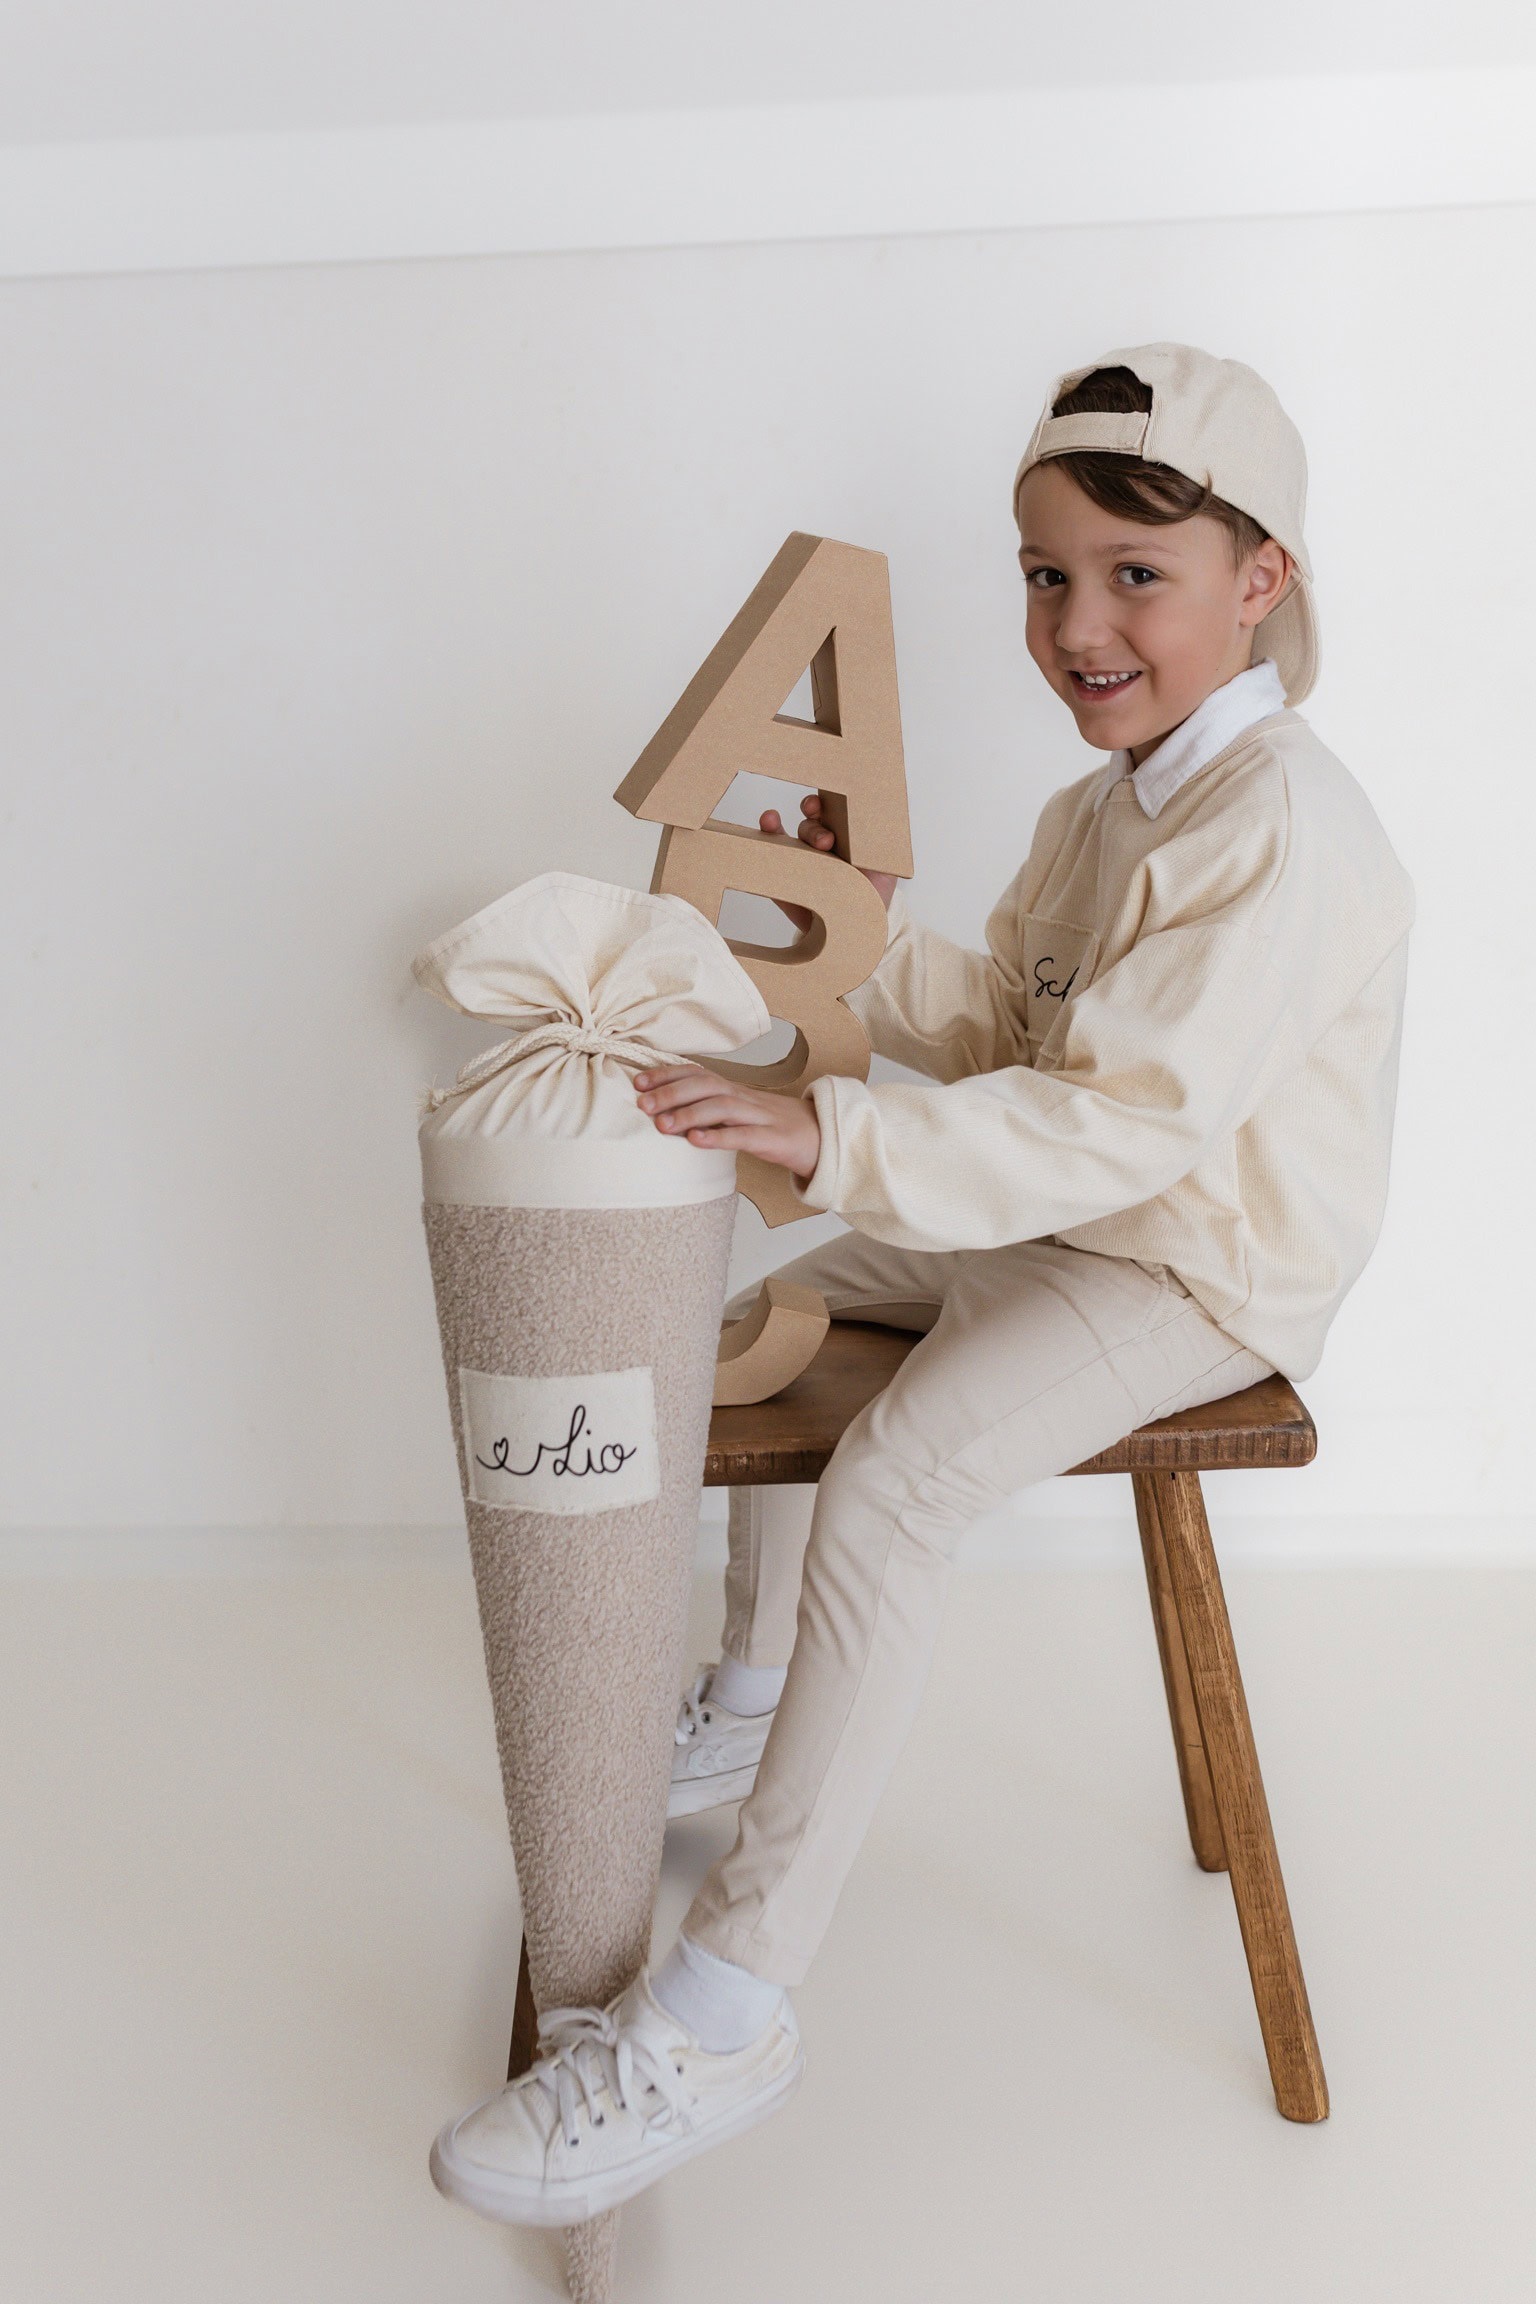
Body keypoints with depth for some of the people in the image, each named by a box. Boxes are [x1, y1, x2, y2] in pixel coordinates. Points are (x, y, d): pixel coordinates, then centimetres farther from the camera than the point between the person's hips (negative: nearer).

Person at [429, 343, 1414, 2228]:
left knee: (886, 1490, -28)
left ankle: (725, 2012, -18)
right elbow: (1005, 1030, 12)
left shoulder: (1281, 826, -24)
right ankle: (757, 1702, 34)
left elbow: (1123, 1122, -33)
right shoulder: (1108, 801, 9)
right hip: (1064, 1221, 10)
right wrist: (864, 932, -3)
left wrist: (829, 1136, -41)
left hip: (1199, 1276, -10)